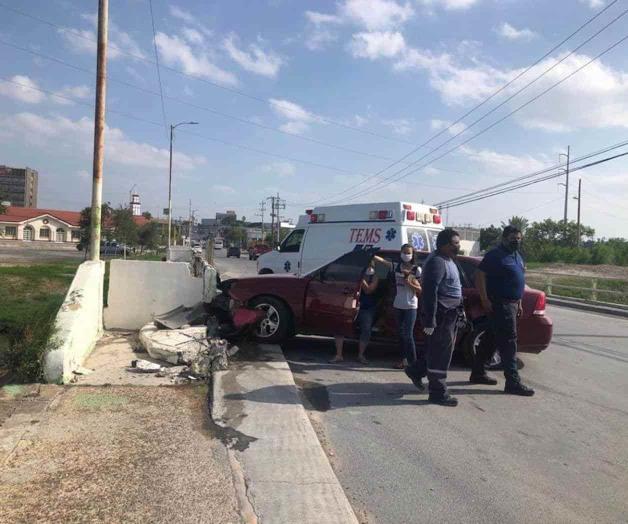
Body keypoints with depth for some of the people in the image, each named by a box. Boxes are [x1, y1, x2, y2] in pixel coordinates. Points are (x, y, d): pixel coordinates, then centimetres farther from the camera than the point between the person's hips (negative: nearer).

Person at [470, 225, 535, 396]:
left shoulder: (517, 256, 17)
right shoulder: (495, 255, -12)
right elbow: (479, 276, -17)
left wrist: (519, 302, 20)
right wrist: (485, 300, -21)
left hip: (511, 304, 9)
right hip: (499, 304, -9)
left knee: (492, 340, 14)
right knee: (508, 341, -9)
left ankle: (478, 373, 24)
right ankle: (513, 382, -5)